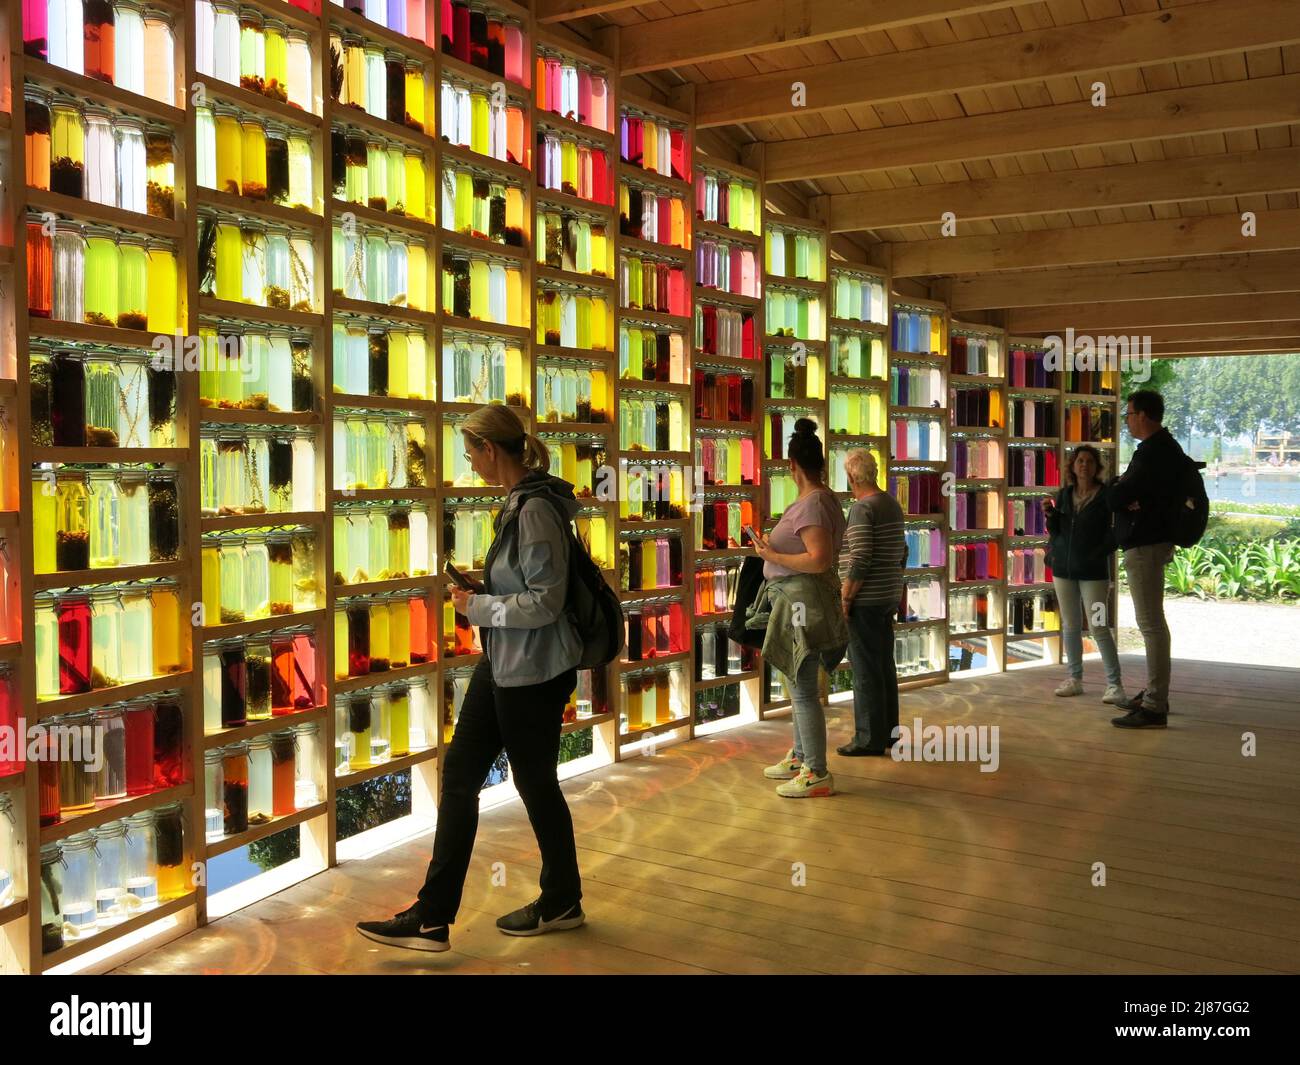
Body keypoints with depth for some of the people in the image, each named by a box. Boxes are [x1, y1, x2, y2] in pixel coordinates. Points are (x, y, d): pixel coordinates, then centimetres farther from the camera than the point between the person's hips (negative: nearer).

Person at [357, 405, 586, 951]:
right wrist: (481, 586, 4)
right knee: (459, 773, 9)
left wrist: (478, 607, -15)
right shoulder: (517, 502, 8)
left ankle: (562, 903, 33)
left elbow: (544, 602, -24)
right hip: (502, 665, 10)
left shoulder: (536, 509, -22)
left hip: (534, 672, -10)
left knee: (535, 782, 9)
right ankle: (432, 917, 16)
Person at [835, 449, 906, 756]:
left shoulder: (862, 509, -16)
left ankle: (870, 739, 3)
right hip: (888, 598, 9)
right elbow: (901, 553, 17)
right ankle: (889, 731, 23)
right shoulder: (892, 504, 11)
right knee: (884, 665, 15)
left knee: (865, 670, -2)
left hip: (865, 601, -9)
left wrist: (845, 600, -16)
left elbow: (860, 561, -22)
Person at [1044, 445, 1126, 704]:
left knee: (1098, 628, -9)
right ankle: (1074, 679, 19)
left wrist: (1100, 553, -17)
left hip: (1093, 571, -5)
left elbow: (1115, 531, -4)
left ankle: (1114, 684, -4)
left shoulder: (1106, 495, -4)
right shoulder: (1064, 495, 9)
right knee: (1070, 625, 10)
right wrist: (1050, 514, -6)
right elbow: (1055, 532, 10)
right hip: (1063, 568, 5)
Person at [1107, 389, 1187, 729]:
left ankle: (1154, 707, -8)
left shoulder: (1152, 453, -18)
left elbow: (1115, 497, -21)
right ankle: (1155, 693, 28)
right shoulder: (1166, 447, 16)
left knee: (1151, 624, -10)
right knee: (1152, 622, 18)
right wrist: (1124, 494, -5)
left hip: (1145, 545, -11)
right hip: (1154, 540, 11)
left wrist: (1117, 490, 0)